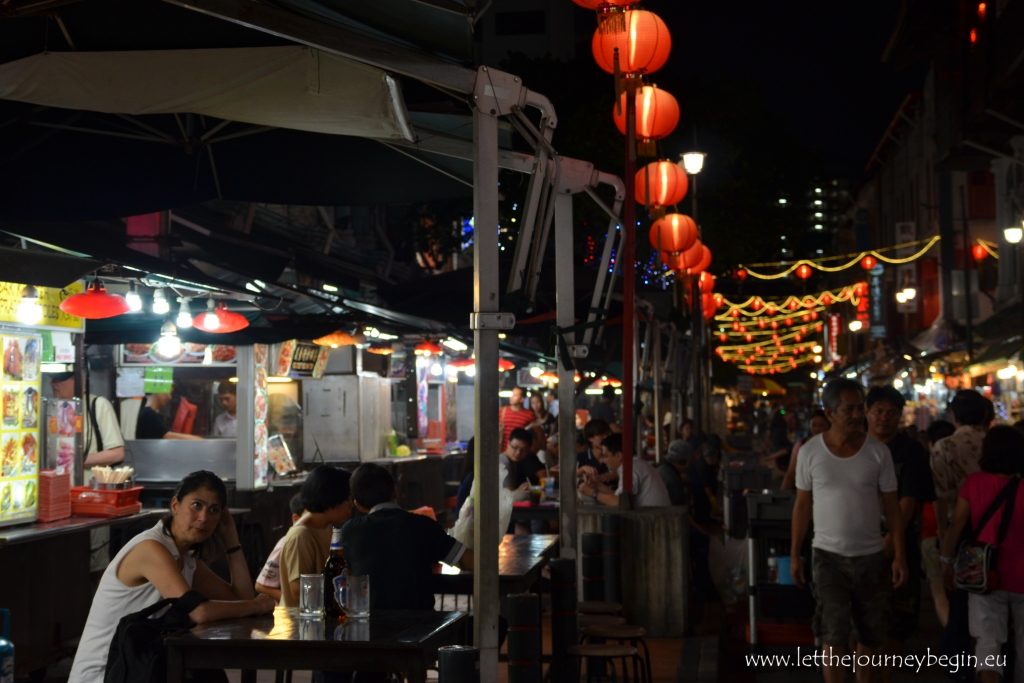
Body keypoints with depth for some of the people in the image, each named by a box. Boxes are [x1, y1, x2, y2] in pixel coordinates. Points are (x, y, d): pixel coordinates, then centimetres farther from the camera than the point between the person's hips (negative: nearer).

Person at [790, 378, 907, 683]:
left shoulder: (878, 451, -5)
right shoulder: (810, 451, -6)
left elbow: (891, 505, -1)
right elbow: (803, 504, 2)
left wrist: (900, 555, -5)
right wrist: (794, 554, 2)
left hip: (871, 555, 2)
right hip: (829, 555, -2)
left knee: (871, 634, 13)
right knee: (834, 636, -5)